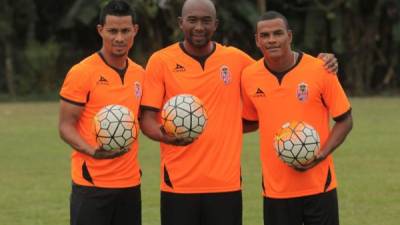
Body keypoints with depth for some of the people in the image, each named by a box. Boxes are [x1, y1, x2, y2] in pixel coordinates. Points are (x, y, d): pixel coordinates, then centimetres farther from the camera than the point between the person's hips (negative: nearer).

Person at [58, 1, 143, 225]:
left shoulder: (139, 74, 10)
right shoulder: (82, 72, -8)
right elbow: (66, 126, -8)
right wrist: (91, 150, -25)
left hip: (130, 182, 6)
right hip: (92, 183, -6)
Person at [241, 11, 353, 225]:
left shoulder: (320, 70, -8)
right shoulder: (249, 77, 0)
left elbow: (344, 120, -3)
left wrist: (321, 155, -15)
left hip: (318, 184, -2)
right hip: (275, 188, 2)